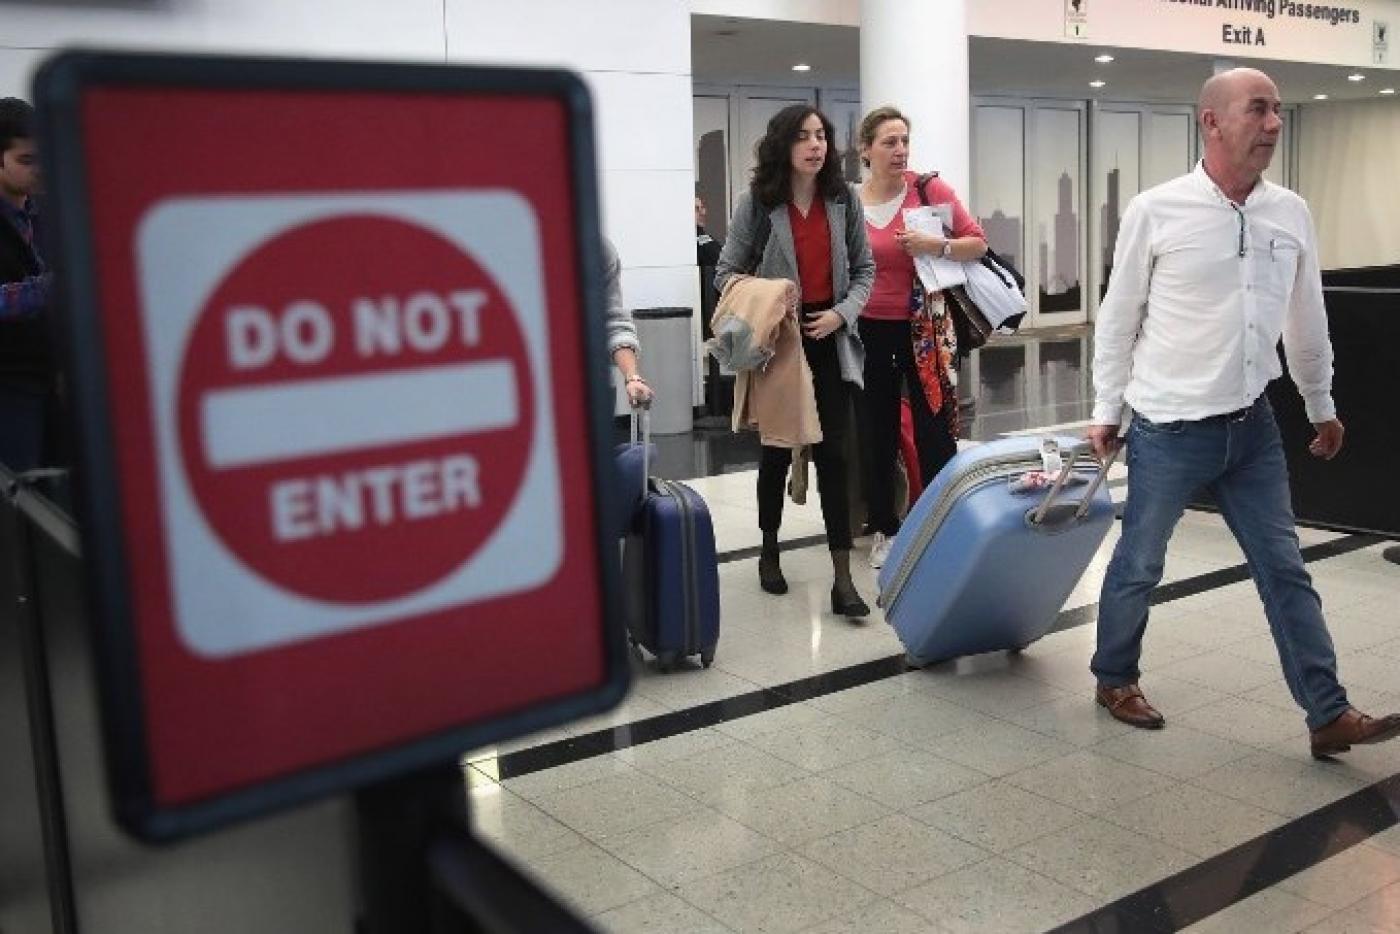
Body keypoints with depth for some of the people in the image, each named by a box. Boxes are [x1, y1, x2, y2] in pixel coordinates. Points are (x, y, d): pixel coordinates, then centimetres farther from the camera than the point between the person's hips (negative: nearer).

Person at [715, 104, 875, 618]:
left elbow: (864, 268, 7)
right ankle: (769, 552, 33)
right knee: (777, 449, 12)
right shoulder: (757, 202, -4)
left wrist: (841, 313, -10)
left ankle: (843, 579, 0)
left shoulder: (843, 199, 2)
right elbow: (727, 272, -1)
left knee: (833, 453, -2)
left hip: (830, 340, 1)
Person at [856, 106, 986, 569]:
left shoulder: (930, 188, -6)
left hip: (921, 326, -2)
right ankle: (884, 529, 23)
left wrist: (937, 245, -20)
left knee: (935, 428, 1)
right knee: (878, 431, 10)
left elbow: (978, 243, -3)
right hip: (869, 330, 2)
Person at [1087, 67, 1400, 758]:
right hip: (1168, 429, -4)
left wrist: (1322, 406, 21)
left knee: (1285, 570, 7)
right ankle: (1114, 678, 31)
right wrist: (1105, 411, 0)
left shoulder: (1292, 214, 3)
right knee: (1138, 564, 10)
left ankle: (1329, 716, 13)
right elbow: (1118, 318, -3)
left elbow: (1306, 319, 15)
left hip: (1252, 427, 4)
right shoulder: (1155, 211, -10)